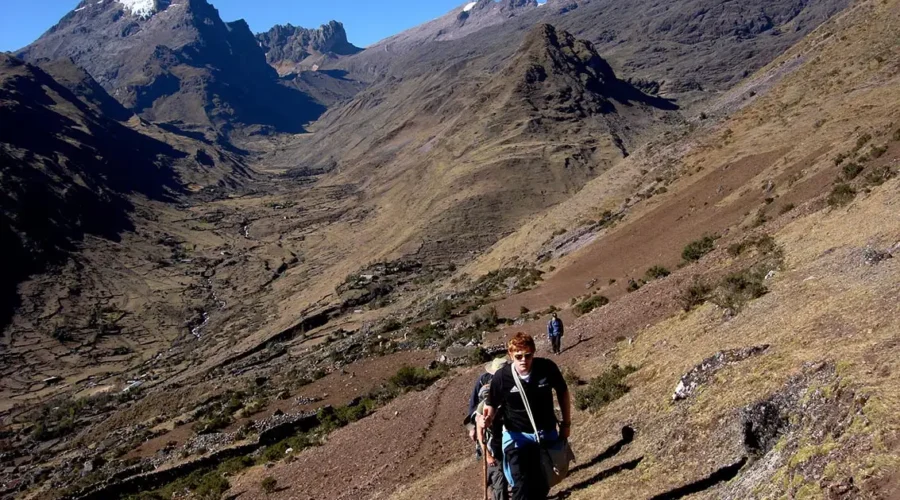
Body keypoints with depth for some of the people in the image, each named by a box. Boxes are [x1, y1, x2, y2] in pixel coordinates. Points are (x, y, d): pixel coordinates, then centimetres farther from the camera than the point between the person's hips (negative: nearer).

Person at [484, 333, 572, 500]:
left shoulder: (547, 368, -19)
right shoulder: (501, 377, -21)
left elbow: (563, 392, 0)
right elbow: (491, 405, -6)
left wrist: (566, 423, 6)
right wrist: (488, 418, -29)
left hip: (547, 434, 3)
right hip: (517, 437, -2)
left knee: (543, 485, 15)